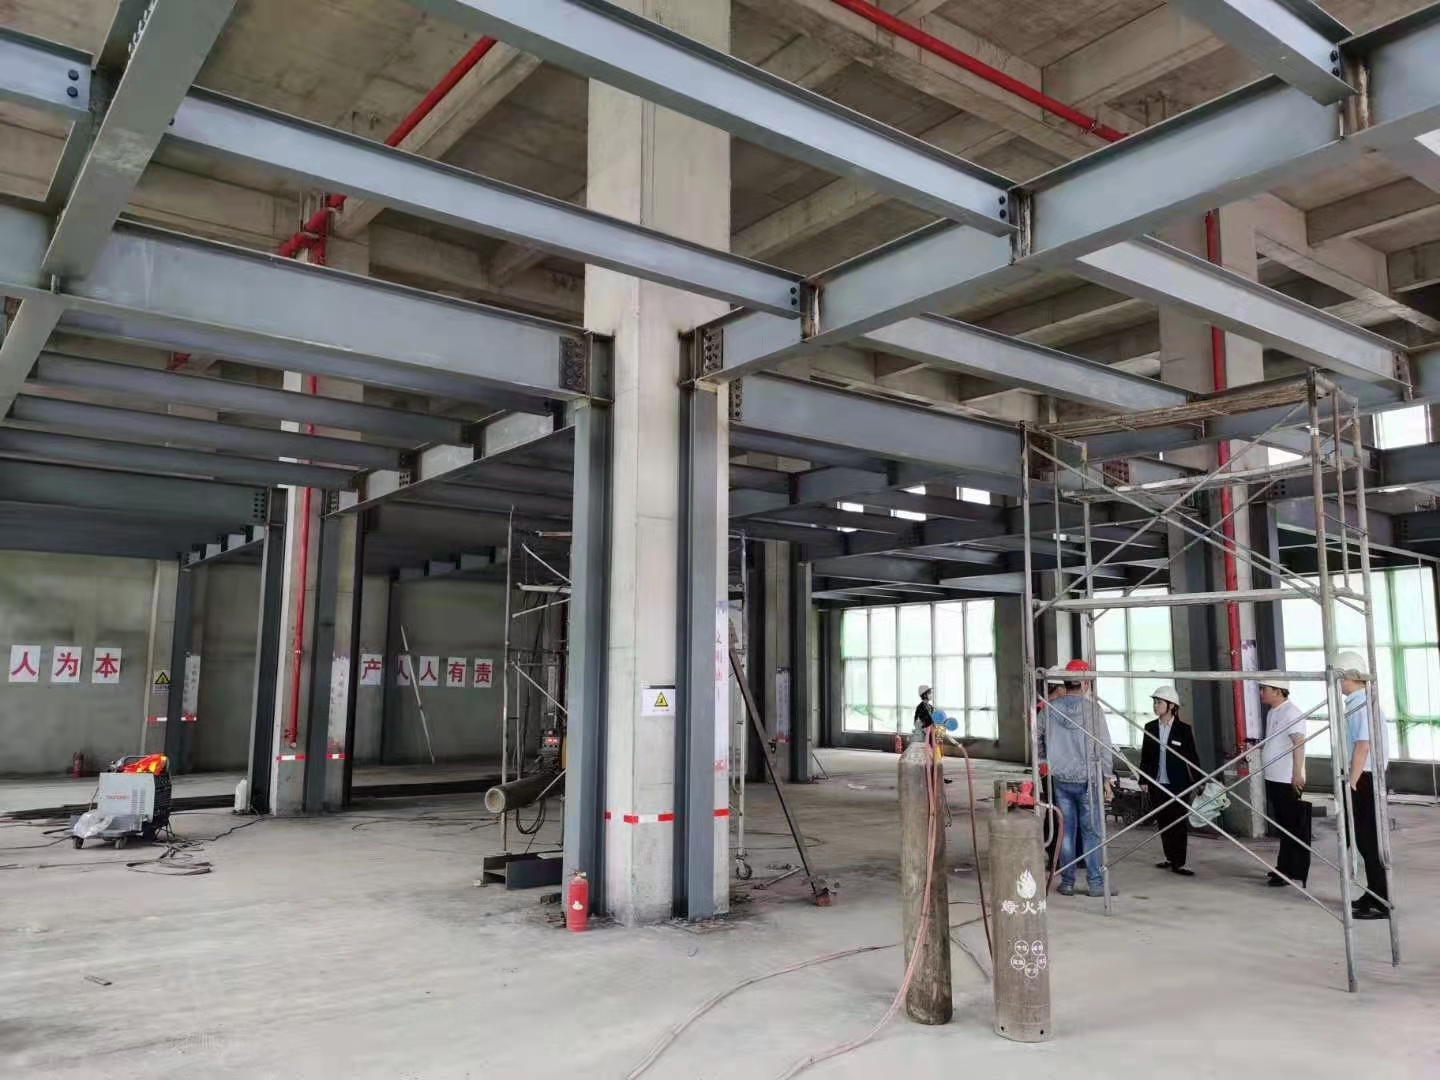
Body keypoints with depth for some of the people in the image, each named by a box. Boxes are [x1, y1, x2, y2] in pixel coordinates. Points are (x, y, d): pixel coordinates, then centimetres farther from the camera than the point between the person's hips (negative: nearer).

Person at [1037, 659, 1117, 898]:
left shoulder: (1050, 708, 1)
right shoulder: (1091, 708, -10)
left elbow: (1035, 735, 9)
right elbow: (1104, 745, -8)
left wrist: (1045, 759, 24)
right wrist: (1107, 776, 0)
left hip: (1060, 779, 3)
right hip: (1087, 779, -3)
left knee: (1066, 830, 10)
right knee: (1091, 831, 4)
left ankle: (1067, 882, 15)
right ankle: (1096, 883, 8)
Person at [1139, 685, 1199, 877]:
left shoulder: (1183, 729, -5)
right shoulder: (1150, 728, 5)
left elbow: (1192, 757, -2)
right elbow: (1145, 756, 9)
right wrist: (1143, 780, 7)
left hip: (1178, 784, -4)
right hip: (1157, 784, 4)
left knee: (1179, 823, -1)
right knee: (1163, 823, 10)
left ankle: (1178, 863, 4)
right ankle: (1170, 858, 22)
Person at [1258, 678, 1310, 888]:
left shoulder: (1291, 712, -15)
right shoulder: (1273, 712, 14)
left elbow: (1299, 742, -23)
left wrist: (1297, 773, -28)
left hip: (1288, 780, -9)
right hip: (1274, 778, 9)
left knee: (1293, 827, -2)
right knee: (1284, 825, 16)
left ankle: (1294, 872, 3)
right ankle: (1285, 869, 25)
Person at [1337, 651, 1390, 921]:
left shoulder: (1362, 704, -17)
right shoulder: (1358, 702, 12)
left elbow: (1363, 746, -23)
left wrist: (1351, 782, -21)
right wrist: (1351, 780, 16)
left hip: (1365, 779, -10)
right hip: (1364, 778, 10)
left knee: (1370, 839, -3)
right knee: (1365, 838, 16)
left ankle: (1381, 903, 4)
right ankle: (1374, 895, 26)